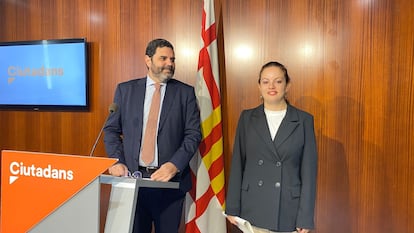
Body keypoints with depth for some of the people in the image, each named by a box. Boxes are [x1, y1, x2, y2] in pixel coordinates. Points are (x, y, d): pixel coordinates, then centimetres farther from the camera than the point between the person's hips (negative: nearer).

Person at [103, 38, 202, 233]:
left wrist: (174, 165, -16)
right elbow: (111, 129, 7)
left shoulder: (185, 92, 1)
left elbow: (193, 134, -3)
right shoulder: (125, 89, 5)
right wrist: (117, 162, -7)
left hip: (170, 178, -1)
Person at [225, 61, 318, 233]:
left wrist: (305, 218, -5)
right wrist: (232, 207, 2)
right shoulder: (247, 118, 1)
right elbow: (237, 165, 2)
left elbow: (309, 171, -3)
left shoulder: (304, 120, -3)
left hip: (288, 212, -1)